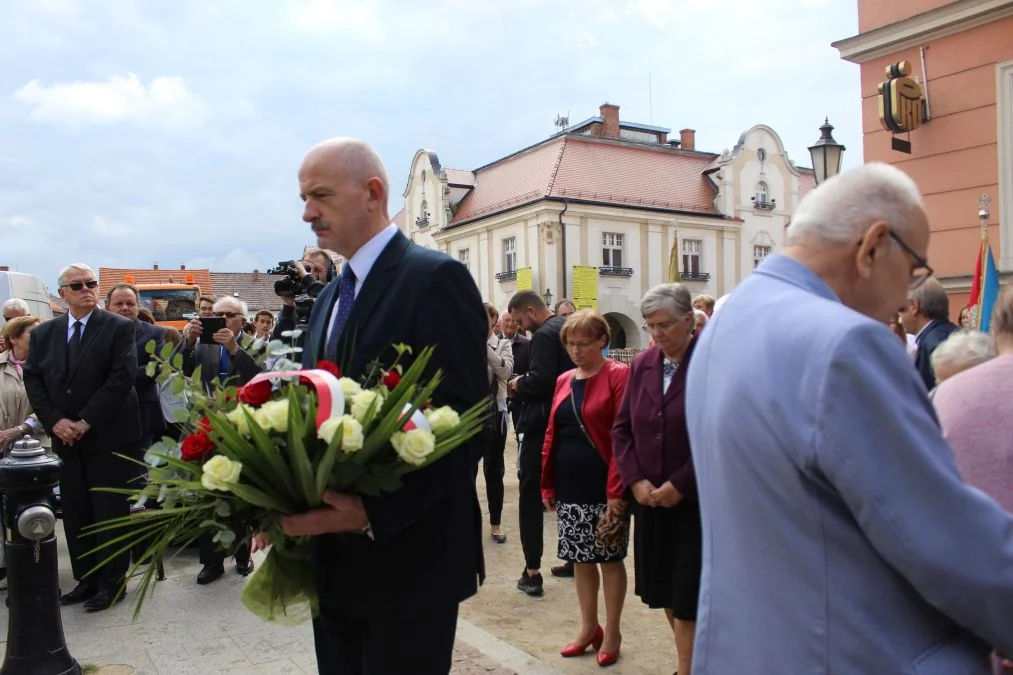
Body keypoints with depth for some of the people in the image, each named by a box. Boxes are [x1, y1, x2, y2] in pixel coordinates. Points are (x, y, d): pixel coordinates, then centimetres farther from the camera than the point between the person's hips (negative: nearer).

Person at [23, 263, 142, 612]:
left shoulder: (119, 327, -5)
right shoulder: (43, 334, 10)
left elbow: (122, 378, -14)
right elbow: (33, 381, 7)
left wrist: (86, 422, -16)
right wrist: (55, 421, -8)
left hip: (109, 437, -4)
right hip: (66, 438, 5)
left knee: (110, 512, 3)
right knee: (75, 513, 10)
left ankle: (112, 582, 15)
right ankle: (86, 579, 23)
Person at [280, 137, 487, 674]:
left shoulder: (435, 277, -12)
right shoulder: (329, 299, 14)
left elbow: (466, 421, -19)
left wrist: (374, 513, -26)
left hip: (406, 559, -7)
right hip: (336, 563, 8)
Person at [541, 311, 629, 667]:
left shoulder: (618, 375, -10)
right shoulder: (563, 380, 9)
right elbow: (552, 434, 11)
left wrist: (617, 490, -19)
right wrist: (547, 483, 7)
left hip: (603, 488, -6)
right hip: (569, 489, 6)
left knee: (610, 558, 8)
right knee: (580, 558, 15)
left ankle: (612, 632, 23)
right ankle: (588, 627, 30)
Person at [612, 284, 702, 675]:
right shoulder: (641, 365, 4)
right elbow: (622, 429, 7)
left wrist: (679, 485, -15)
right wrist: (636, 480, -5)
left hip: (696, 500, -5)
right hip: (649, 497, 5)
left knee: (688, 596, 2)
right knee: (663, 588, 14)